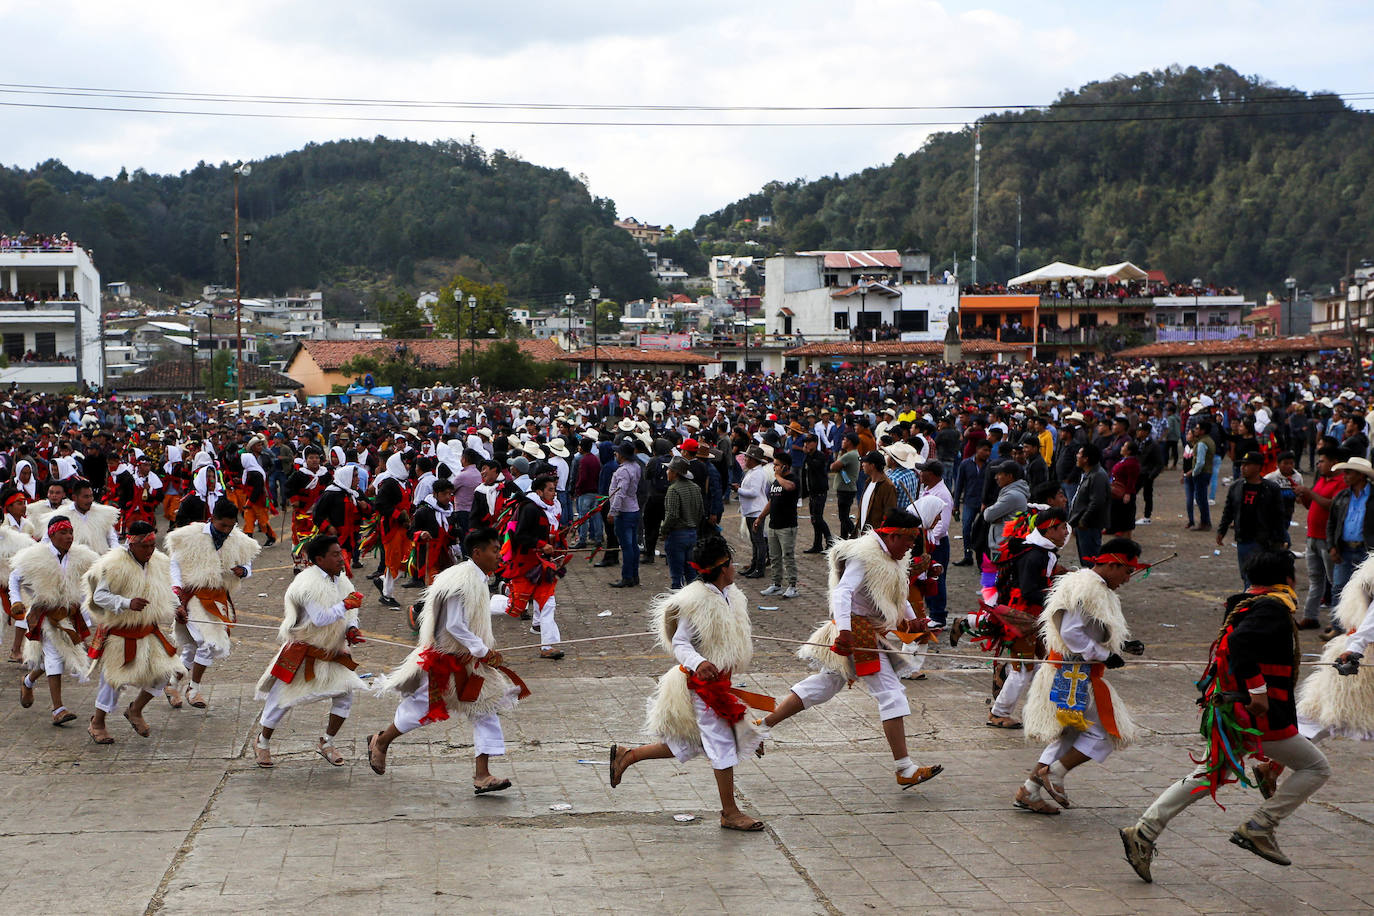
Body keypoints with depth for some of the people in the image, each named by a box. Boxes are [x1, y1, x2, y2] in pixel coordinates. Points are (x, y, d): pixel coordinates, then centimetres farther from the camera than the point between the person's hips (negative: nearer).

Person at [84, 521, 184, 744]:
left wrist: (171, 611, 6)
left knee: (164, 671, -2)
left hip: (148, 630, 6)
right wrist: (127, 603, -34)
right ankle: (97, 724, 23)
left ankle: (135, 710, 21)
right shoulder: (115, 564, -18)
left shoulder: (160, 563, 4)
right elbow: (100, 595, -21)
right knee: (114, 677, 2)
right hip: (119, 632, -6)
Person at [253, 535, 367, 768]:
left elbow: (350, 615, 12)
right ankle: (262, 742, 26)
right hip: (302, 651, -6)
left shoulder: (341, 581, 4)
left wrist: (351, 631, -7)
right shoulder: (308, 583, -21)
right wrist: (345, 605, -24)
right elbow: (320, 618, -30)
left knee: (345, 695, -4)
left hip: (331, 653, 6)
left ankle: (326, 743, 16)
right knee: (281, 700, 2)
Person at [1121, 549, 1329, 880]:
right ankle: (1258, 828, 0)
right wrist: (1258, 690, -28)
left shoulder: (1243, 605, 12)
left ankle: (1142, 833, 10)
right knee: (1316, 768, 7)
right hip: (1260, 716, -9)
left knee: (1207, 778, 18)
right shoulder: (1274, 608, -16)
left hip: (1228, 714, 9)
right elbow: (1241, 642, -31)